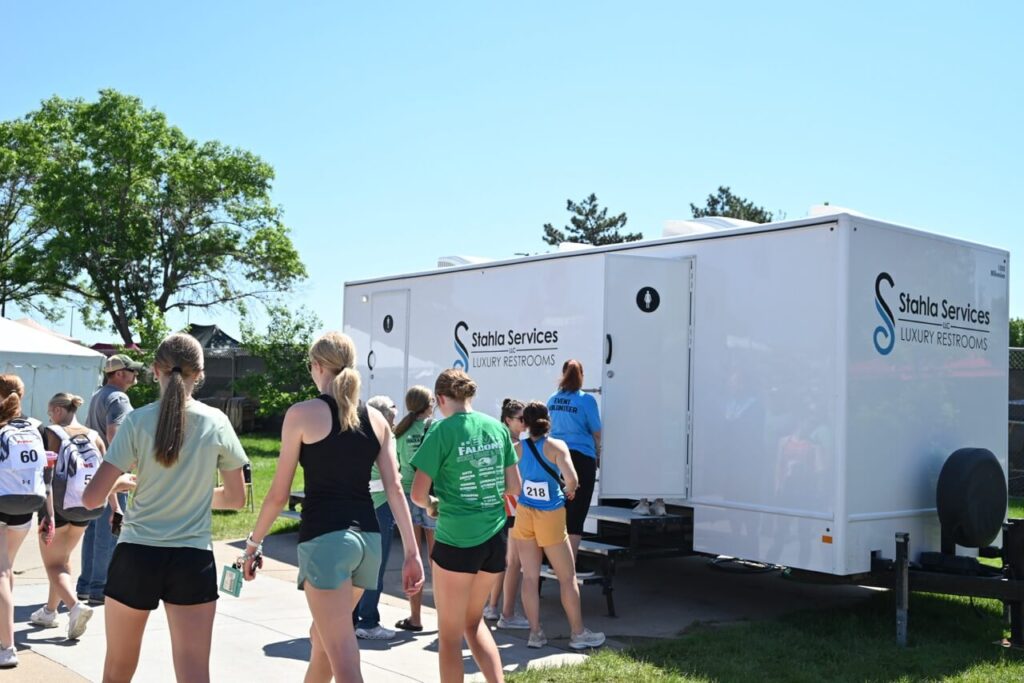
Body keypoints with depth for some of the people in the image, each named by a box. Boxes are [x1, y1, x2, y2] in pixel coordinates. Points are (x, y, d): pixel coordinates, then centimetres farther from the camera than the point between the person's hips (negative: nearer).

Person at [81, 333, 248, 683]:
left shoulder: (137, 421, -6)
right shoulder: (216, 423, -2)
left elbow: (92, 498, -9)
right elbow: (235, 498, 6)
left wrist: (123, 481, 11)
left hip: (136, 555, 0)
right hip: (193, 559, 0)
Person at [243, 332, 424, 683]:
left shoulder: (302, 413, -4)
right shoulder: (376, 418, 10)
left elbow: (279, 494, -2)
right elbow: (395, 489, 5)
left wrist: (254, 542, 11)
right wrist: (411, 552, 5)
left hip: (325, 538, -6)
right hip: (367, 537, 6)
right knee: (323, 635, 27)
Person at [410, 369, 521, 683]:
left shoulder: (442, 431, -11)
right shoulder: (497, 427, 3)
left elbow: (418, 494, -12)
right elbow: (514, 486, 10)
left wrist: (433, 504, 9)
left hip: (456, 540, -5)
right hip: (494, 538, 6)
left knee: (450, 634, 9)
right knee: (474, 621, 24)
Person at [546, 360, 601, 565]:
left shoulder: (553, 400, 5)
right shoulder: (586, 400, -8)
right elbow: (596, 433, -1)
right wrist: (597, 451, 18)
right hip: (582, 459, -5)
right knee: (576, 516, 0)